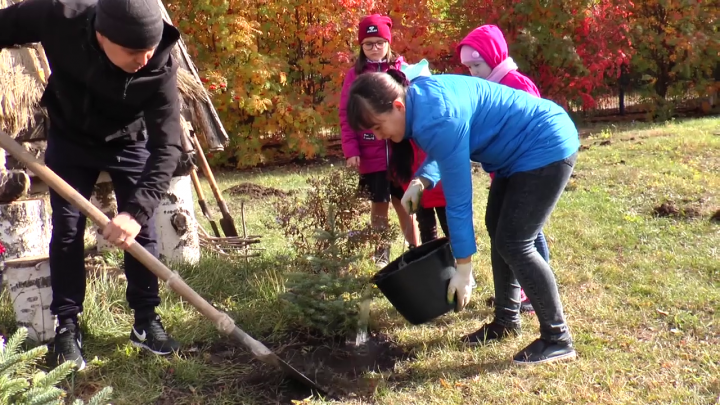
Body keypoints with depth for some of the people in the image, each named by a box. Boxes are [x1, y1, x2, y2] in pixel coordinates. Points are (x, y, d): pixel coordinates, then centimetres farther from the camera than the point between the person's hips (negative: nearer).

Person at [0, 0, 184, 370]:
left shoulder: (160, 67, -34)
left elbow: (166, 147, -35)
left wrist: (137, 210, -46)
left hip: (129, 142, 0)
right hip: (69, 138, 1)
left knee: (141, 230, -2)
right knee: (66, 230, -1)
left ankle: (146, 321, 13)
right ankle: (66, 327, 11)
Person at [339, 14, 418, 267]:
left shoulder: (402, 69, 3)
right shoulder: (355, 75, 2)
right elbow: (346, 115, 1)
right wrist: (351, 150, -8)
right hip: (372, 154, 0)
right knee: (379, 203, 8)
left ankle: (415, 251, 23)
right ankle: (381, 255, 19)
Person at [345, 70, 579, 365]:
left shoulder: (437, 120, -30)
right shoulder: (419, 96, -2)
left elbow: (458, 199, -26)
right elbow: (442, 152, 14)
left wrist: (463, 269, -19)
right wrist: (421, 181, -7)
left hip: (546, 148, -10)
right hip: (521, 151, 10)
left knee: (513, 243, -9)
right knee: (497, 228, 16)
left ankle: (558, 339, 3)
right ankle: (506, 321, 29)